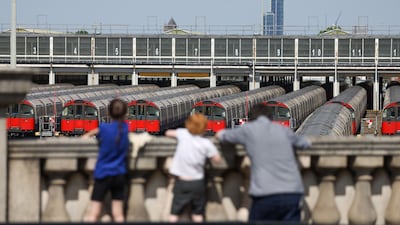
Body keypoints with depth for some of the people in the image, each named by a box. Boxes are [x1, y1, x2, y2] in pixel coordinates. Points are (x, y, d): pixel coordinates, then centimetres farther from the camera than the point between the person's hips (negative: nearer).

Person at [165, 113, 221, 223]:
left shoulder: (183, 134, -8)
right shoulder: (206, 143, -12)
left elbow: (168, 133, 8)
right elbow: (217, 159, -4)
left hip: (181, 181, 0)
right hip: (197, 183, 0)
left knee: (174, 213, 7)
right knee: (198, 213, 15)